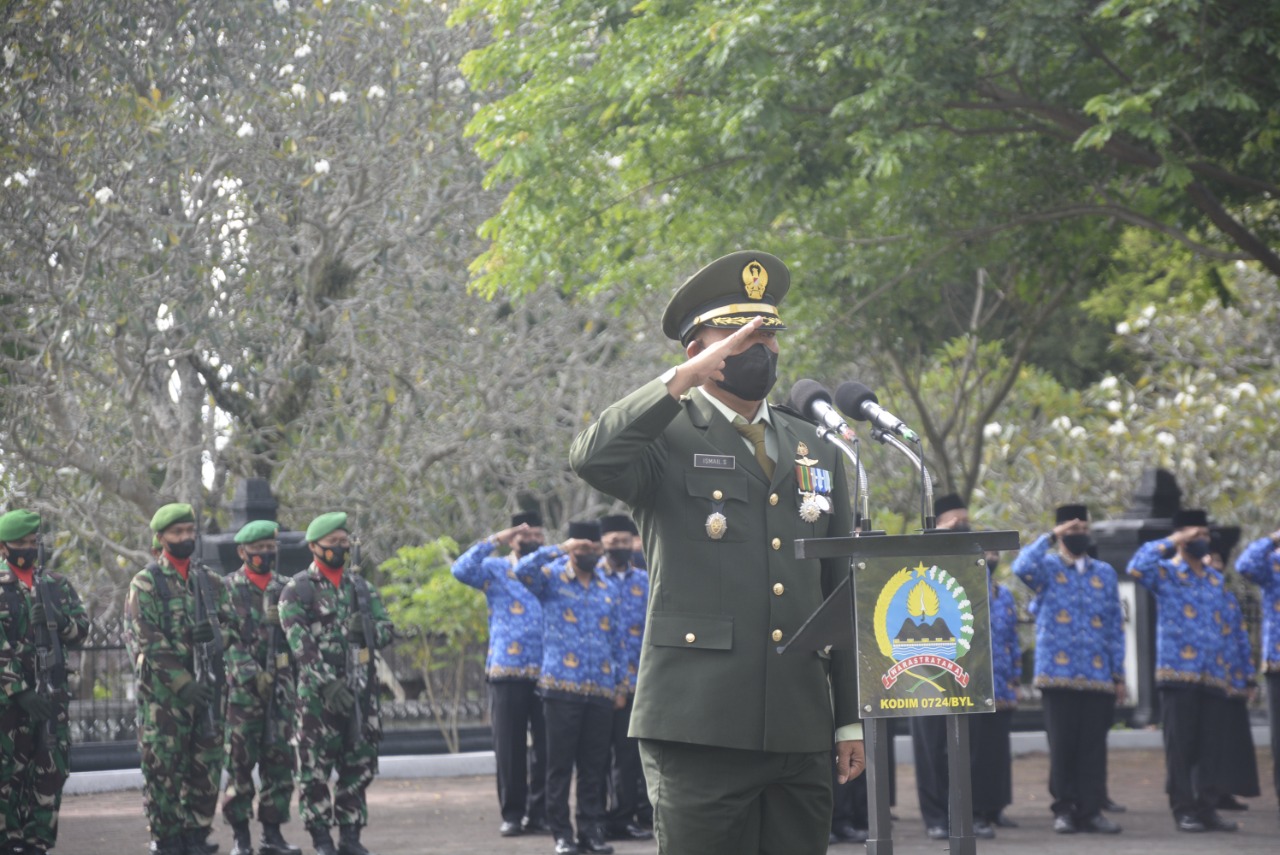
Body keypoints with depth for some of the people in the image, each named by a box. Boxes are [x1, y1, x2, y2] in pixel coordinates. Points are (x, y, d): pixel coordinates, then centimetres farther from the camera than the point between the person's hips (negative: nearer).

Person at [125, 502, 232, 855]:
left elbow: (228, 624, 15)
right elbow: (146, 640, -11)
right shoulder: (146, 583, -3)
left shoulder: (209, 581, 13)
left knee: (206, 767, 5)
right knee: (163, 769, -3)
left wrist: (218, 636, -9)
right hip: (163, 691, -5)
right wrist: (182, 682, -17)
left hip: (206, 689, 5)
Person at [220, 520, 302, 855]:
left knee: (279, 761, 4)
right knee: (240, 762, -2)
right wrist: (249, 673, -18)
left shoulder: (287, 588, 12)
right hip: (243, 689, -4)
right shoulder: (228, 589, 0)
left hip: (281, 688, 4)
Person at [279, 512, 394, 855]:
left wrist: (365, 629, -12)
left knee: (358, 767, 7)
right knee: (315, 769, -3)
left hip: (360, 691, 5)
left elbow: (385, 630, 11)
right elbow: (301, 646, -13)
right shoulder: (297, 590, -3)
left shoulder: (360, 586, 13)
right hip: (318, 694, -5)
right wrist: (327, 685, -22)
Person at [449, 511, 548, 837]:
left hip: (548, 672, 2)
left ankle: (540, 812, 9)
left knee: (545, 745, 2)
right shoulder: (496, 569, 8)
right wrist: (495, 540, -12)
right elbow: (461, 570, -9)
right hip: (507, 670, -2)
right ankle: (512, 814, 6)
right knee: (509, 745, 0)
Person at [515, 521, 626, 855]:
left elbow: (617, 640, 17)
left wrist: (622, 685, 12)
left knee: (594, 766, 6)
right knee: (560, 763, -1)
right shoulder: (552, 579, 3)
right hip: (562, 688, -4)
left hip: (601, 690, 4)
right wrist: (560, 550, -19)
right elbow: (523, 570, -19)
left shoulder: (607, 589, 16)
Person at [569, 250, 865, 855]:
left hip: (801, 732, 5)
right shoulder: (668, 439, 2)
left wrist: (852, 718, 15)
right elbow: (592, 459, -22)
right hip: (699, 727, -5)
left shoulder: (815, 453, 18)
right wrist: (686, 378, -19)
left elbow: (841, 594, 19)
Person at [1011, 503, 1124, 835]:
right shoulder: (1046, 567, 4)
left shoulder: (1105, 572, 14)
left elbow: (1115, 627, 12)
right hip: (1058, 674, -3)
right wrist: (1049, 537, -14)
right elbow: (1021, 568, -21)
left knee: (1094, 745, 1)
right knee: (1062, 744, -1)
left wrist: (1119, 674, 7)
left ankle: (1091, 809, 6)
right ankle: (1064, 809, 7)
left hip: (1098, 675, 3)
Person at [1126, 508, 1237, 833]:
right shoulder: (1165, 574, 0)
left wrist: (1226, 670, 18)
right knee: (1180, 746, -2)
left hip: (1212, 676, 5)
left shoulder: (1216, 579, 17)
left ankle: (1207, 808, 9)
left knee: (1211, 747, 4)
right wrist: (1172, 542, -12)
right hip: (1178, 673, -5)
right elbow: (1137, 567, -21)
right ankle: (1183, 810, 2)